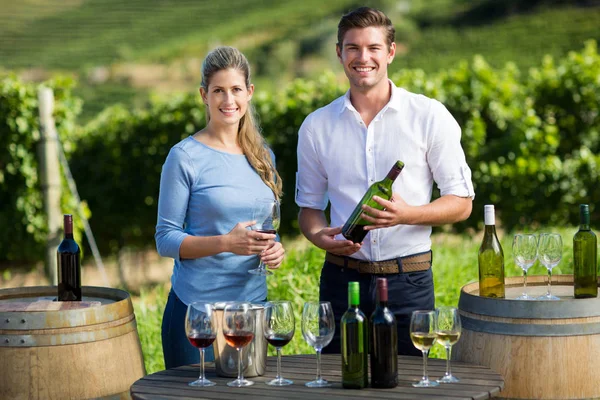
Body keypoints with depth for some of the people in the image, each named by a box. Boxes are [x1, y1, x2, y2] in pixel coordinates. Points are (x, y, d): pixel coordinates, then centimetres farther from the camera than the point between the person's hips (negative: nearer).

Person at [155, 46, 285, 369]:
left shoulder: (263, 157, 10)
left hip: (252, 302, 5)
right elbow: (166, 239, -8)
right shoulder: (185, 157, -7)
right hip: (197, 306, -5)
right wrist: (225, 243, -22)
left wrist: (274, 249, -4)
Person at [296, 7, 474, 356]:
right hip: (342, 278, 2)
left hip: (408, 279, -2)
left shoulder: (429, 117, -1)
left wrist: (407, 214, -17)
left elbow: (461, 203, 1)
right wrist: (320, 236, -7)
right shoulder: (317, 127, 7)